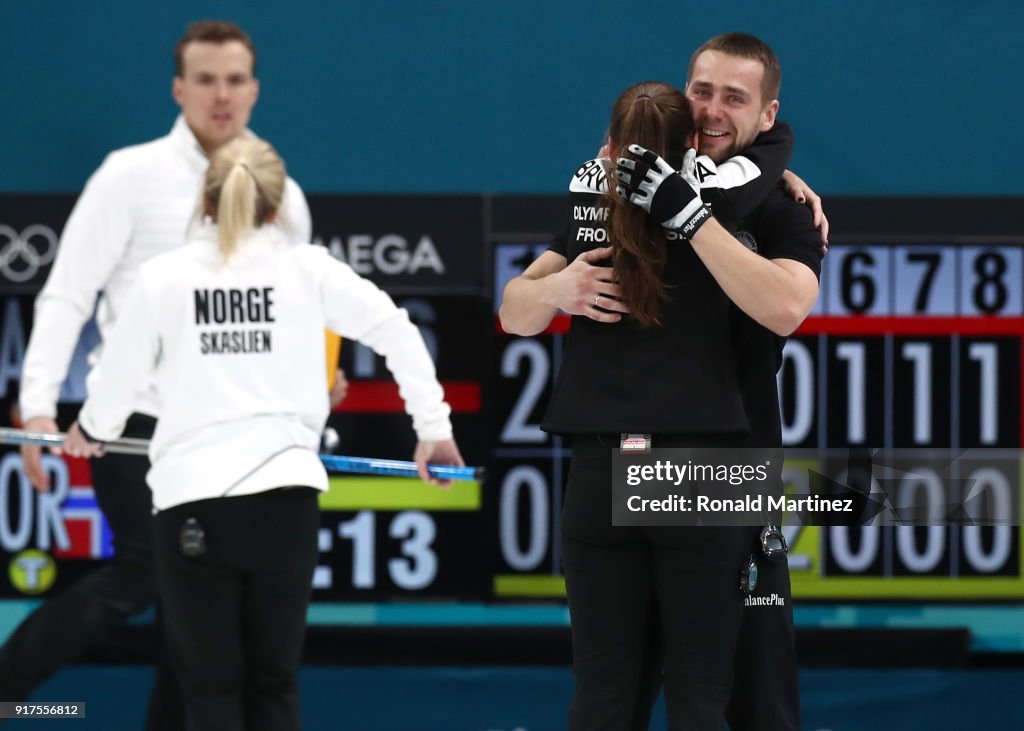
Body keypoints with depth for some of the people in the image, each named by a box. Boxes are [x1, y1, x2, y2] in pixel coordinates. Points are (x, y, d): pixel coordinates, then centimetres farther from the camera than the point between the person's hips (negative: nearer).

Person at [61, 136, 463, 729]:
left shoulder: (163, 277, 2)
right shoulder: (308, 269, 4)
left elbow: (120, 376, 9)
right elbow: (396, 332, 3)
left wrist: (92, 430, 30)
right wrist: (433, 426, 11)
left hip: (193, 497, -1)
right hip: (284, 496, 1)